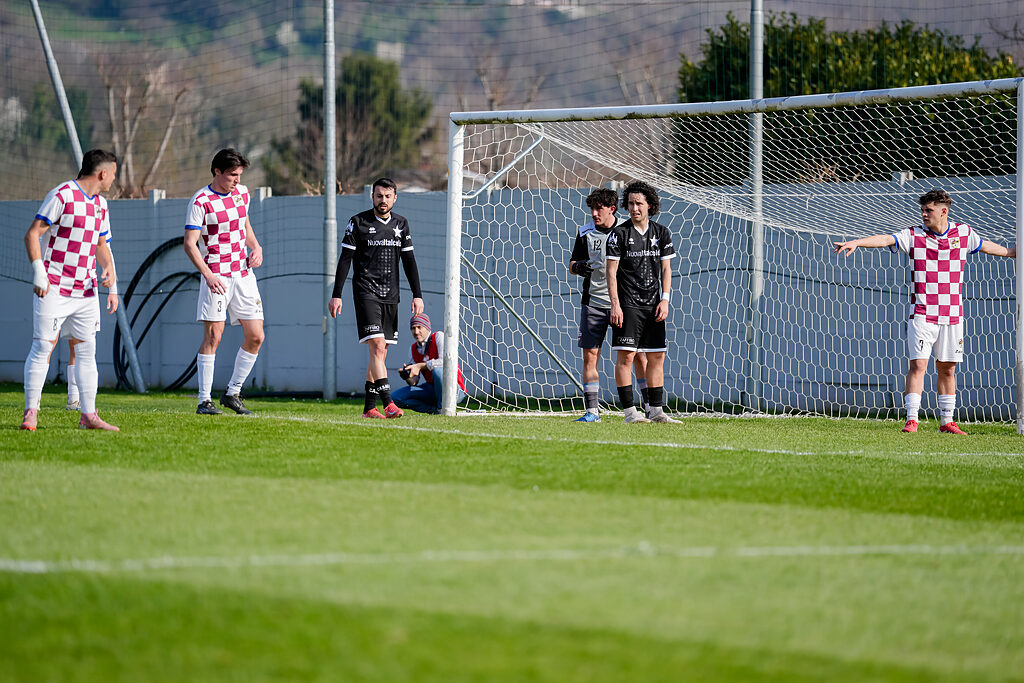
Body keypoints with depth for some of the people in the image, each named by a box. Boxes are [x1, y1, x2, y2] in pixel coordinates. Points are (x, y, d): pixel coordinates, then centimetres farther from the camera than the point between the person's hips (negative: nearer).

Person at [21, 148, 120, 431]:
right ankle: (31, 412, -2)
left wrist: (109, 275, 9)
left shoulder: (100, 204, 14)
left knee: (87, 350, 4)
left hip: (86, 291, 7)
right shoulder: (61, 195, -9)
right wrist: (38, 273, -18)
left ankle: (88, 415, 7)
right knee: (43, 346, -8)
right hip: (54, 288, -7)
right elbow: (32, 234, -10)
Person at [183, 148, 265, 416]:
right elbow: (190, 243, -11)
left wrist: (256, 247, 8)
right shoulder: (201, 201, -10)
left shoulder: (242, 193, 10)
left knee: (255, 337, 1)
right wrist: (208, 275, -22)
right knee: (213, 337, -10)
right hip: (216, 277, -6)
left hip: (243, 274, 6)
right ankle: (204, 400, -5)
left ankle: (232, 393, 14)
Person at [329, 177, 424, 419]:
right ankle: (388, 403, -24)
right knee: (377, 346, -17)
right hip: (366, 292, -5)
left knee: (380, 353, 7)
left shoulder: (401, 225, 11)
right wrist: (336, 295, -6)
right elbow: (345, 259, -2)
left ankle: (369, 407, 13)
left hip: (390, 296, 5)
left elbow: (409, 261, 15)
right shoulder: (358, 222, -2)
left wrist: (417, 295, 9)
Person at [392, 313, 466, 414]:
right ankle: (434, 409, -7)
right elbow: (414, 382, 7)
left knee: (437, 369, -38)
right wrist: (408, 377, -17)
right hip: (431, 388, 6)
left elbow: (445, 361, -27)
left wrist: (420, 366, -29)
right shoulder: (413, 349, 9)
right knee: (395, 397, -8)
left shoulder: (439, 336, -9)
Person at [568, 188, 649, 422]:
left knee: (638, 355, -4)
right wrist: (578, 267, -11)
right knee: (590, 355, -3)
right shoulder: (585, 233, 5)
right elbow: (572, 264, 12)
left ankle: (650, 406, 4)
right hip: (593, 302, 1)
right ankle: (592, 411, 2)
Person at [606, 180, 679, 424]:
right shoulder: (619, 234, -3)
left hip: (653, 305, 4)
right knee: (625, 356, -8)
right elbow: (611, 271, -4)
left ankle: (655, 410, 10)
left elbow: (666, 269, 11)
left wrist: (665, 300, -1)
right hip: (627, 304, -4)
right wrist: (615, 304, -12)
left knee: (657, 357, 5)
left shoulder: (661, 233, 9)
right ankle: (629, 411, -7)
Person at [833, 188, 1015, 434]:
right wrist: (856, 242, -34)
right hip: (922, 314, -2)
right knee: (918, 365, -10)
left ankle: (946, 421, 15)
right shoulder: (914, 235, -3)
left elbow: (985, 246, 26)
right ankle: (912, 419, -10)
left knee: (947, 369, 7)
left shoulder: (964, 233, 6)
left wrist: (1009, 252, 41)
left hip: (952, 315, 2)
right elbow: (886, 239, -18)